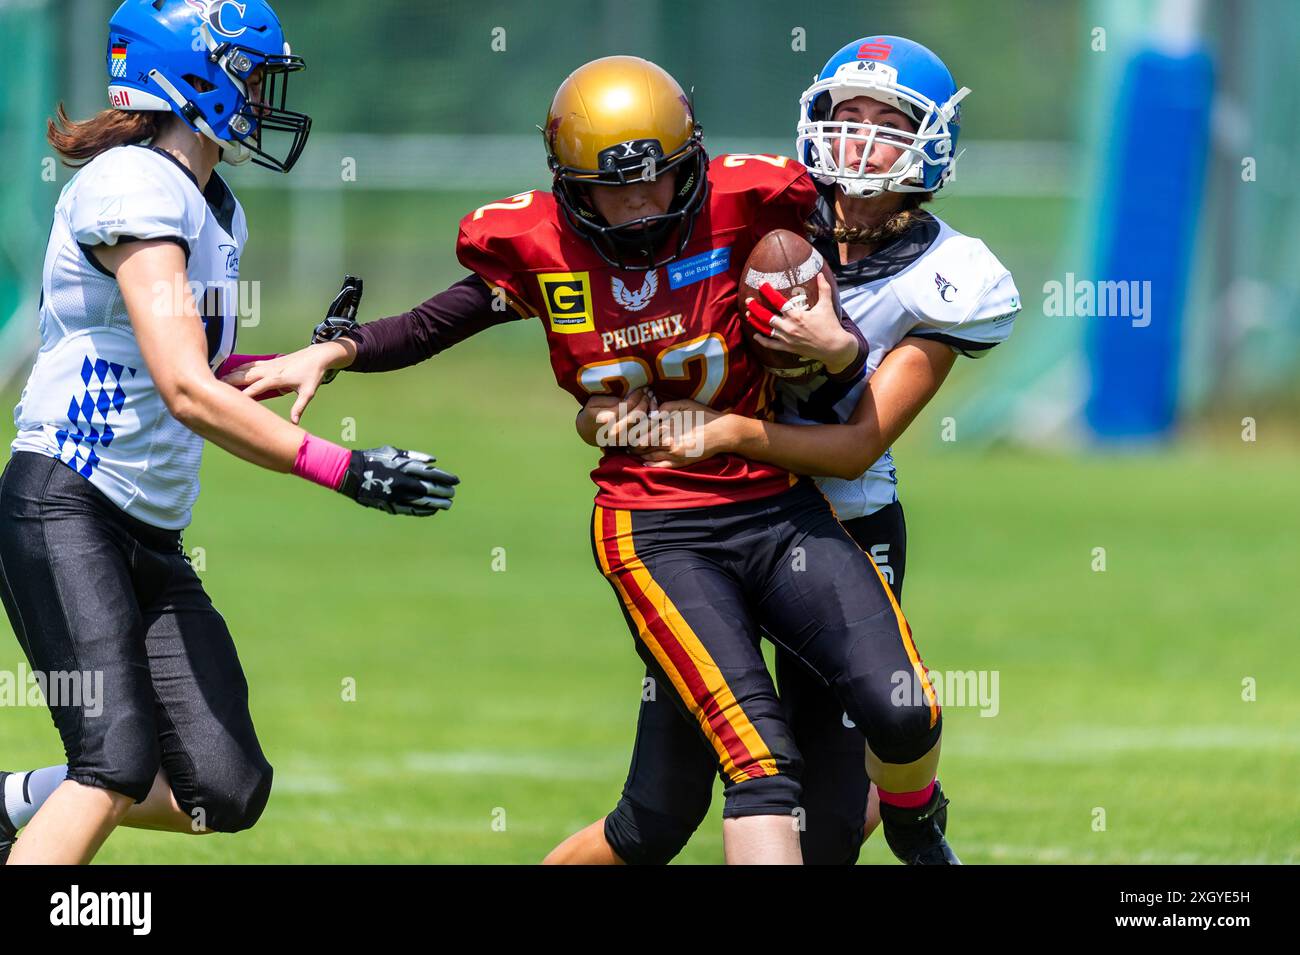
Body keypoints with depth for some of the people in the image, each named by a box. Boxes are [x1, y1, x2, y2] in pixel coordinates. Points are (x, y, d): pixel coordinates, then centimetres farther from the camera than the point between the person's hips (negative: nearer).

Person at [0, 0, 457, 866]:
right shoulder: (134, 186, -14)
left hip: (154, 534, 9)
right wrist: (343, 470, -25)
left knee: (224, 792, -1)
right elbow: (187, 392, -22)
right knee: (117, 767, -21)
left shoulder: (216, 210, 16)